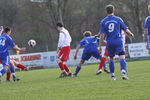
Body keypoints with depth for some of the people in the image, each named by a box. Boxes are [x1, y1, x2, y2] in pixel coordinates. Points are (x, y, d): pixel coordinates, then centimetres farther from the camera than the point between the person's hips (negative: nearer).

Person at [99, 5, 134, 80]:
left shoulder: (103, 22, 4)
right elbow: (126, 30, 4)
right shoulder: (118, 19, 0)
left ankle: (112, 75, 19)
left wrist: (100, 46, 1)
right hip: (118, 41, -2)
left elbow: (102, 35, -1)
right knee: (122, 57, -10)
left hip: (110, 42, 2)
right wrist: (131, 34, 25)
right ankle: (123, 72, -30)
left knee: (111, 58, 16)